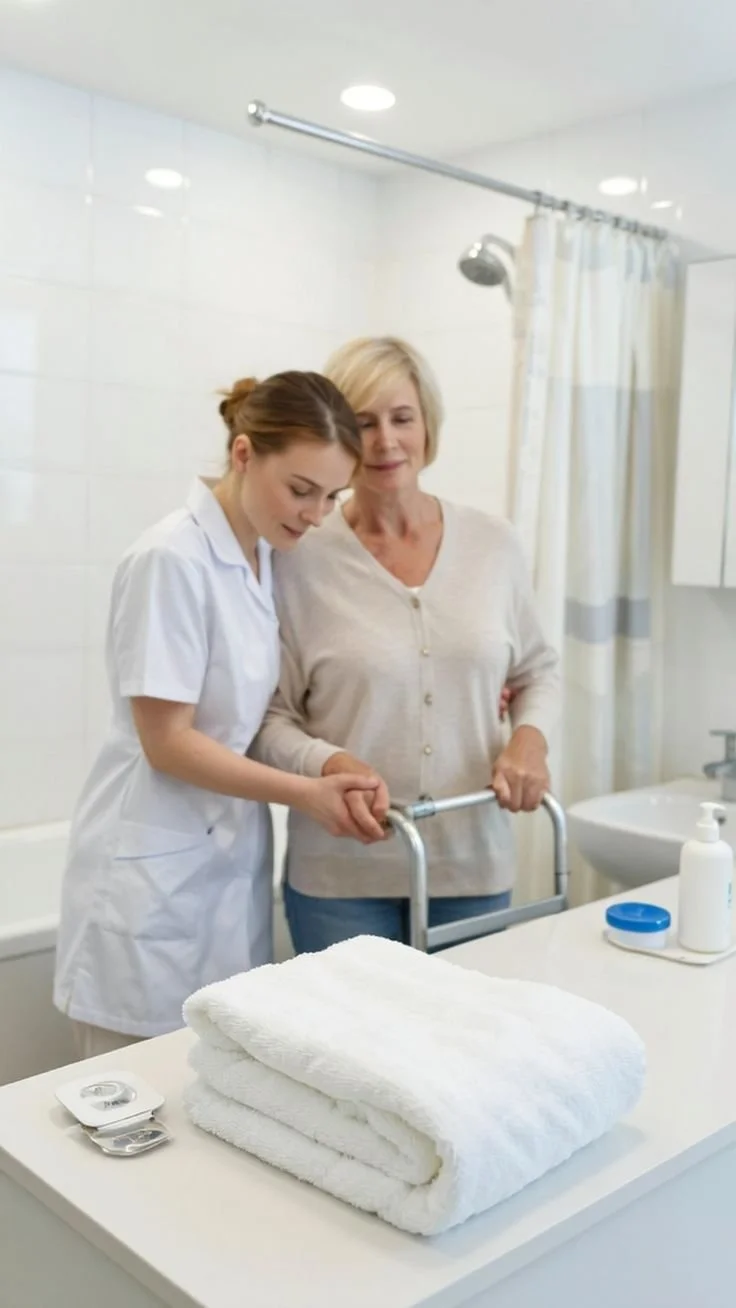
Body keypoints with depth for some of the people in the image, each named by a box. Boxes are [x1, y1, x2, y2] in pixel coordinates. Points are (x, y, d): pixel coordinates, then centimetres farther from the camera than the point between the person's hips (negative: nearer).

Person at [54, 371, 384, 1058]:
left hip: (233, 865, 7)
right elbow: (168, 742, -16)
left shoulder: (271, 556, 5)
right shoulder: (171, 560, -17)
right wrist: (305, 793, -17)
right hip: (156, 877, -7)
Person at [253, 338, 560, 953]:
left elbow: (537, 670, 13)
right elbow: (271, 718, -3)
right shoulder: (300, 562, -8)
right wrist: (330, 765, -22)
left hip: (473, 863, 3)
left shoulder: (495, 544, 1)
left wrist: (530, 737, -6)